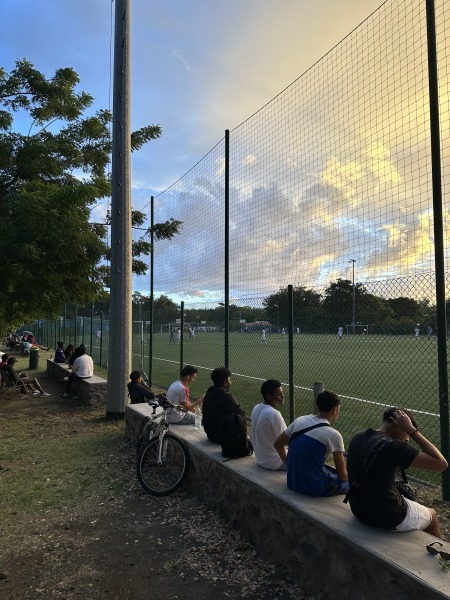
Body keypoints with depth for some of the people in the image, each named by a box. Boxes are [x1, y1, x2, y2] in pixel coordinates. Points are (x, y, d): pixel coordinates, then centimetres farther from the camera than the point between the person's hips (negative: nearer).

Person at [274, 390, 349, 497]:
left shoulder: (300, 420, 2)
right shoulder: (333, 435, -14)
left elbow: (278, 444, 12)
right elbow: (342, 475, -6)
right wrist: (347, 478, 16)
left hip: (292, 482, 6)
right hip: (313, 488, -6)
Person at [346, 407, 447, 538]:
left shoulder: (357, 438, -4)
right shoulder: (392, 446, -28)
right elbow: (441, 464, -25)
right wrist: (412, 430, -21)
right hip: (388, 518, -7)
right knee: (431, 515, 24)